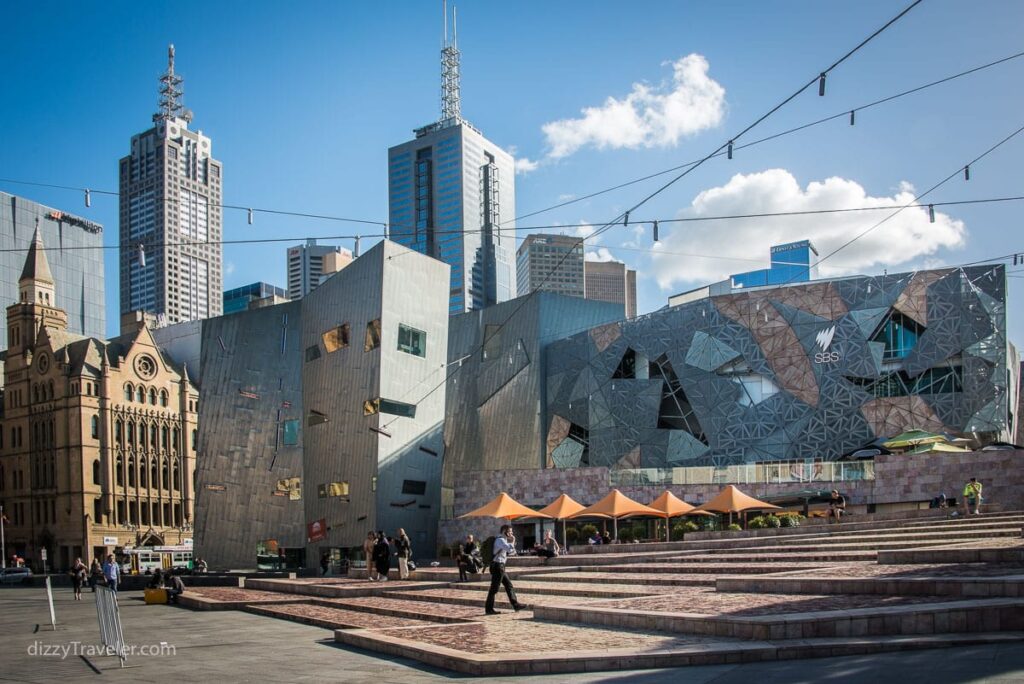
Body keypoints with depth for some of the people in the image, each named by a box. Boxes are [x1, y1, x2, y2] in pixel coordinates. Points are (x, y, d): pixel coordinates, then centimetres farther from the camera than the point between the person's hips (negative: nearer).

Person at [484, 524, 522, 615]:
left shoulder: (503, 540, 19)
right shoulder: (500, 540, -13)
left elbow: (512, 552, 24)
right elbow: (510, 549, -27)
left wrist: (511, 543, 8)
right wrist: (512, 542, -9)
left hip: (500, 566, 10)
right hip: (497, 566, -10)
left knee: (509, 585, 11)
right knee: (494, 587, -6)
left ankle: (515, 605, 15)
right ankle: (489, 609, -2)